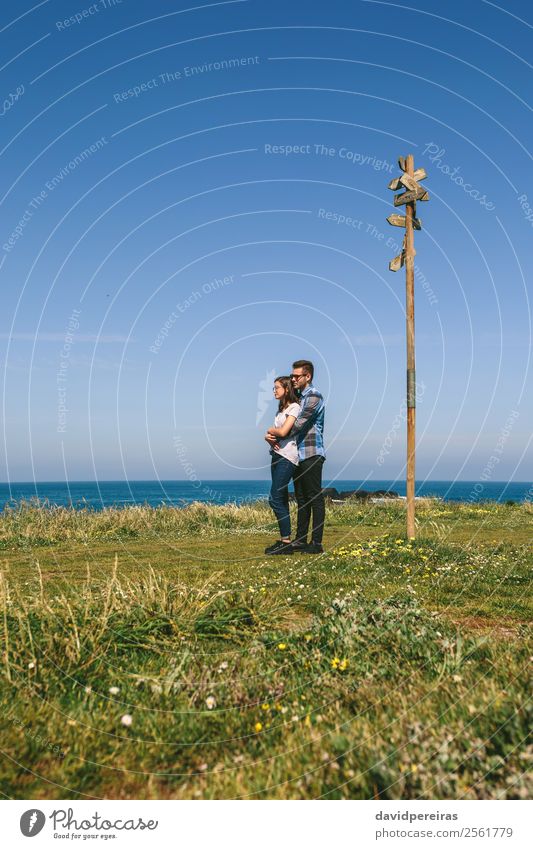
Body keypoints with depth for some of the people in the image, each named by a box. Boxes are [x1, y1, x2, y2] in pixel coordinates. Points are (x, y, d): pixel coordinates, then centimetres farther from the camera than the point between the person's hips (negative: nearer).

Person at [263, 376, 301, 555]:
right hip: (277, 455, 9)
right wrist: (269, 438, -7)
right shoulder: (281, 409, 20)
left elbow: (283, 431, -17)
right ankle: (283, 540, 11)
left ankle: (286, 542, -10)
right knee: (281, 499, 8)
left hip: (287, 458, -9)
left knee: (275, 499, -13)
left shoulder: (294, 408, -7)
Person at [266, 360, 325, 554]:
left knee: (315, 499, -4)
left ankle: (317, 543, -1)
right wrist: (270, 434, -7)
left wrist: (274, 432, -8)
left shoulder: (314, 397, -10)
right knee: (302, 499, 12)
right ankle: (300, 540, 18)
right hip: (298, 455, 9)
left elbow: (298, 425, -20)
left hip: (311, 455, -9)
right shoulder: (297, 397, 17)